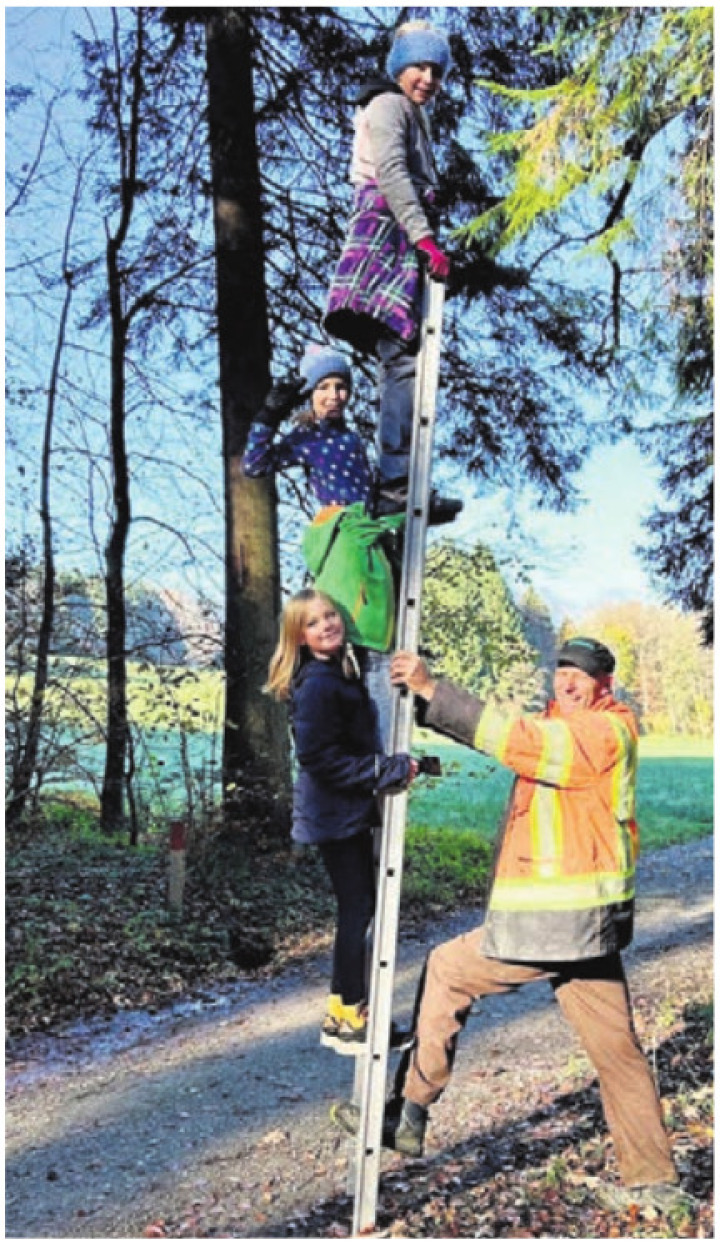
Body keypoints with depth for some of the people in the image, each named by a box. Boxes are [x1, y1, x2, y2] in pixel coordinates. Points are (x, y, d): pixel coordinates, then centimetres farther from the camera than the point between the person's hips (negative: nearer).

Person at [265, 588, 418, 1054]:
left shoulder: (342, 673, 10)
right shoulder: (316, 685, -19)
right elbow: (320, 757, -24)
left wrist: (398, 763, 8)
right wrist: (390, 771, -21)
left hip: (352, 810, 9)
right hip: (335, 814, -9)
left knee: (361, 908, 15)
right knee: (358, 909, -2)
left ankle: (344, 1010, 27)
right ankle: (348, 1020, 11)